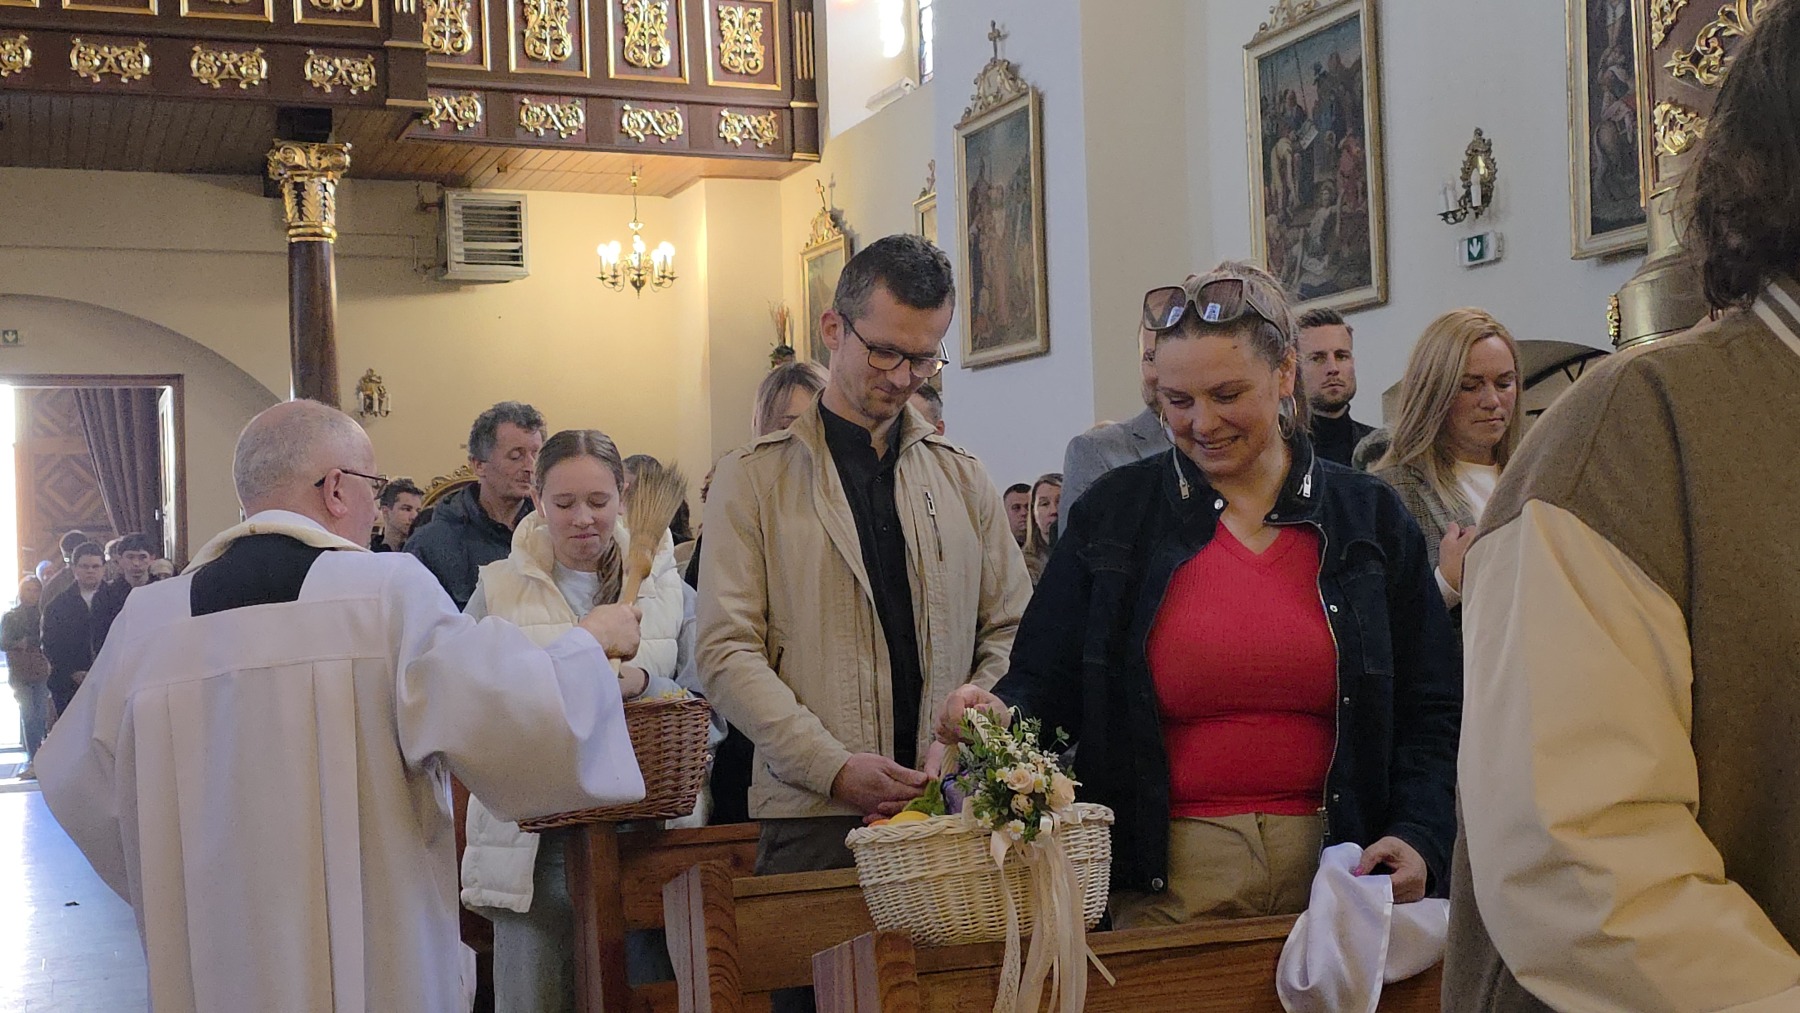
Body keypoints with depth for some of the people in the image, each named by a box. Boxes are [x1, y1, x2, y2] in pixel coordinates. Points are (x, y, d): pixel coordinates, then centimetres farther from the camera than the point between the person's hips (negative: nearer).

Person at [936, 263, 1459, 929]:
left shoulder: (1370, 518, 6)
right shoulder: (1113, 515, 4)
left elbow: (1430, 711, 8)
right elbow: (1048, 680, 4)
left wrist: (1418, 838, -6)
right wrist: (1002, 713, -17)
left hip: (1335, 874, 1)